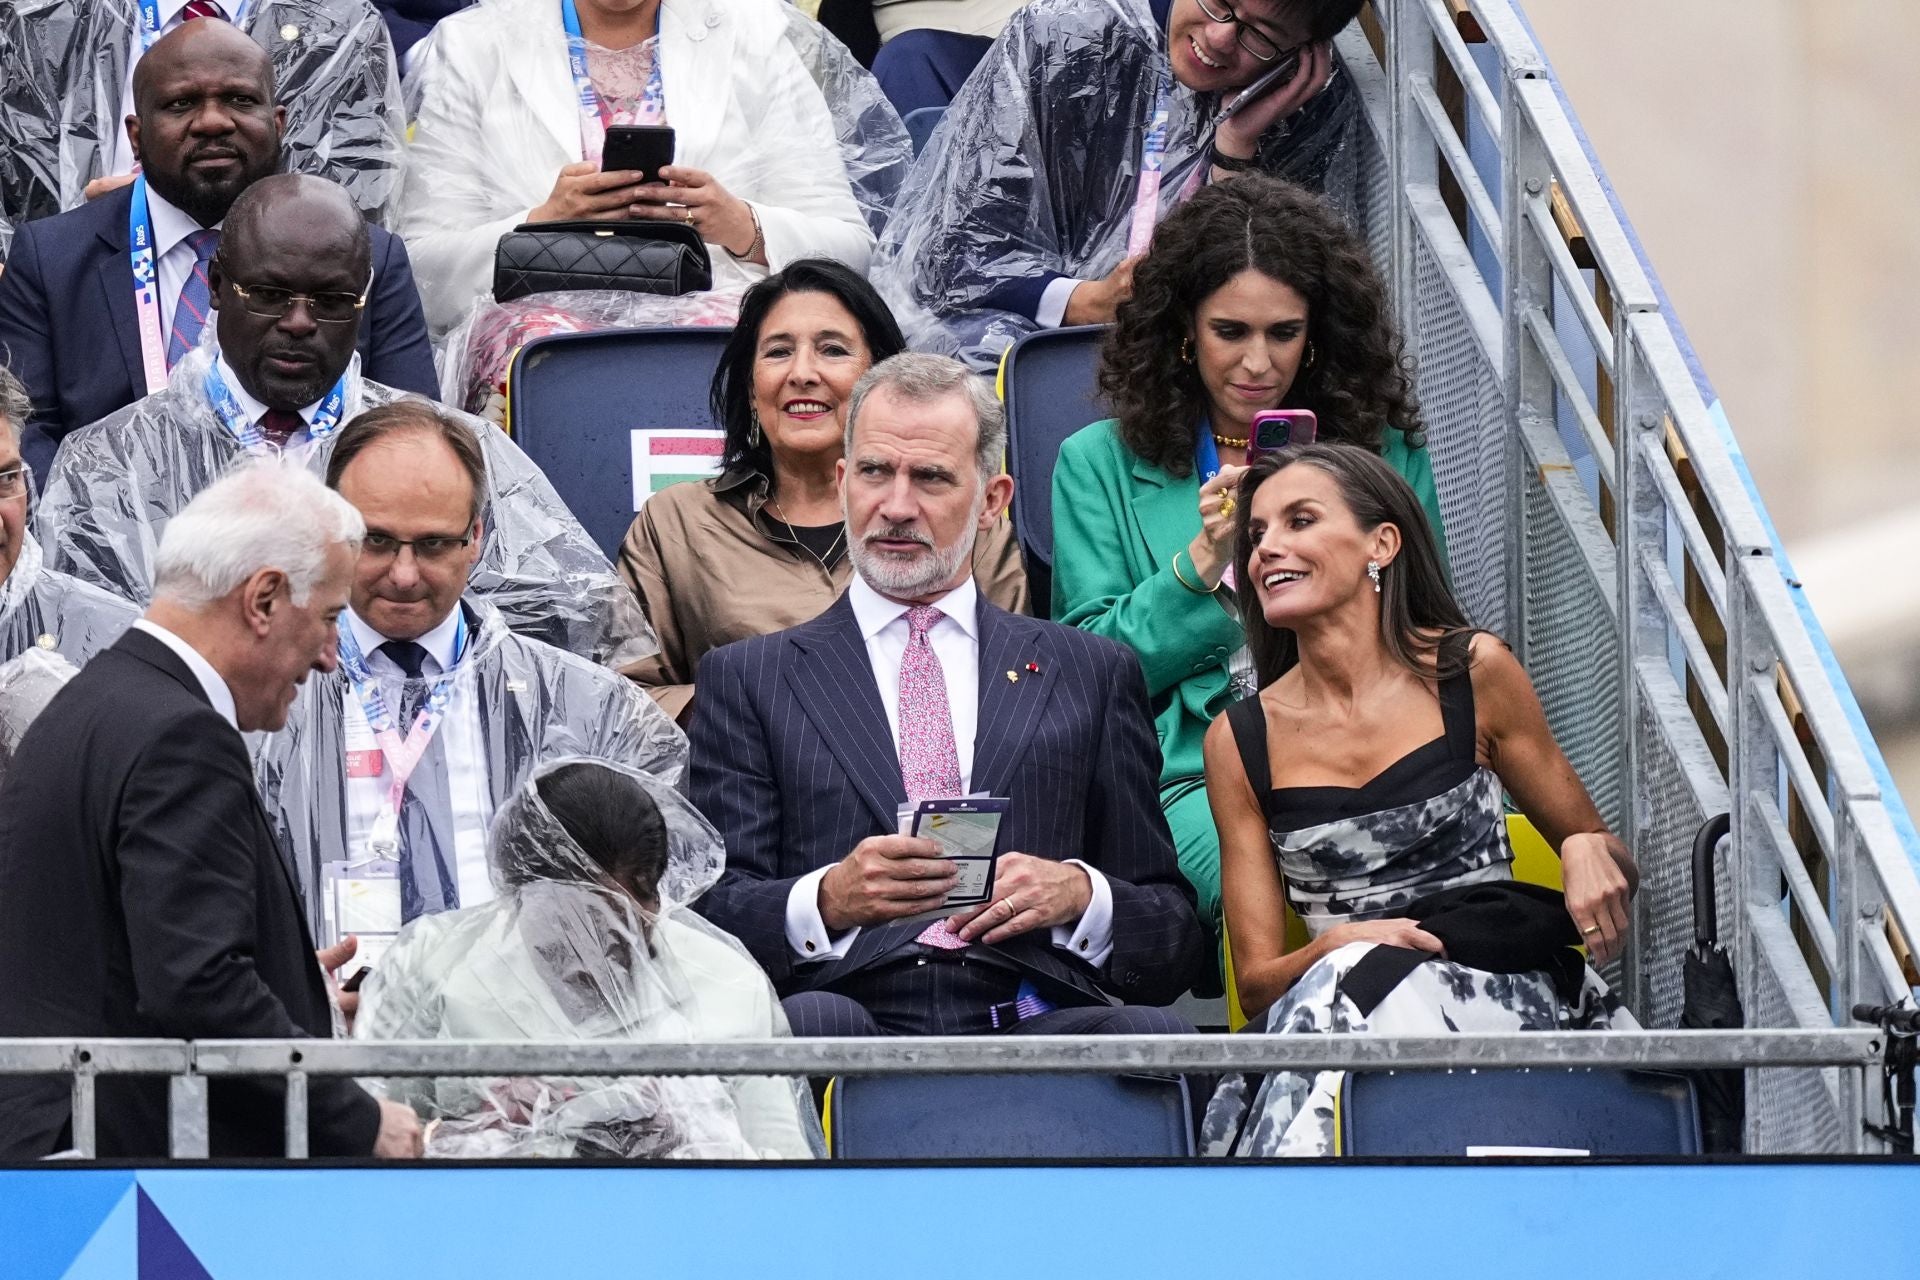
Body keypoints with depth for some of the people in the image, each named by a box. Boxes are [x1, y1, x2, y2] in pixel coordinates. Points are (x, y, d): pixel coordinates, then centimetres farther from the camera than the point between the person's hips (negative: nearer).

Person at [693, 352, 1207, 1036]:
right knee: (816, 1021, -38)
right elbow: (710, 917, 8)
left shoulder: (1093, 673, 22)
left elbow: (1174, 950, 19)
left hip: (1033, 1021, 0)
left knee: (1153, 1032, -36)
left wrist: (1079, 896, -3)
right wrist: (828, 901, -14)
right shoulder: (747, 678, 19)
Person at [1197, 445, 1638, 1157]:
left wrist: (1589, 852, -10)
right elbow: (1257, 983, 8)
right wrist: (1332, 948, -15)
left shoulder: (1472, 674, 6)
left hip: (1501, 990, -1)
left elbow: (1608, 861, 15)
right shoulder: (1240, 742, 9)